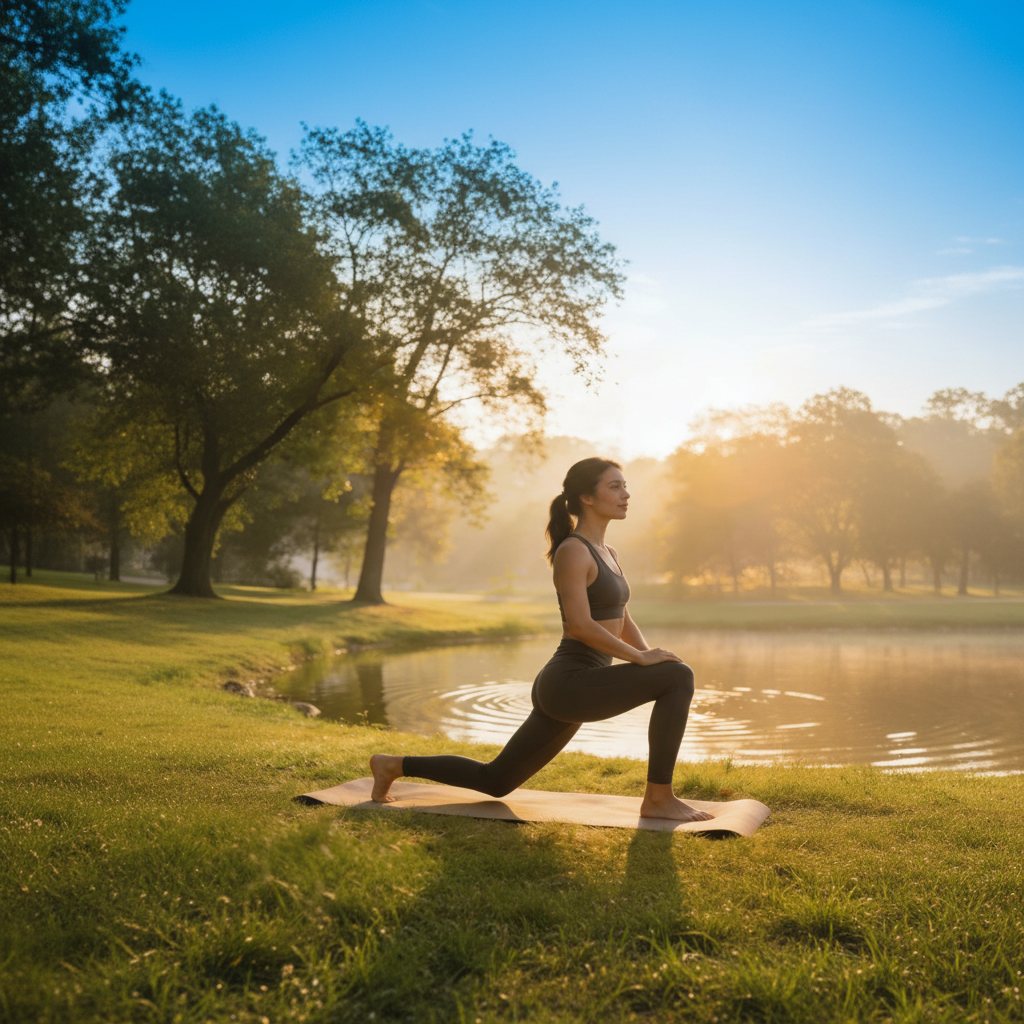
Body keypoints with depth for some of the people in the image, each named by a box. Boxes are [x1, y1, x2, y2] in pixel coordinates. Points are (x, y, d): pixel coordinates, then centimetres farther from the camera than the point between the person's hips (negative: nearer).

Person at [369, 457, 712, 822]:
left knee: (494, 781, 16)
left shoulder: (606, 553, 15)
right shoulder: (572, 550, -14)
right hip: (571, 683, -10)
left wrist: (651, 658, 4)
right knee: (679, 677, -19)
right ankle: (659, 798, -10)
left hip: (572, 689, 10)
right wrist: (641, 658, -17)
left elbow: (622, 621, 19)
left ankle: (395, 765, 25)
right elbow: (580, 625, -22)